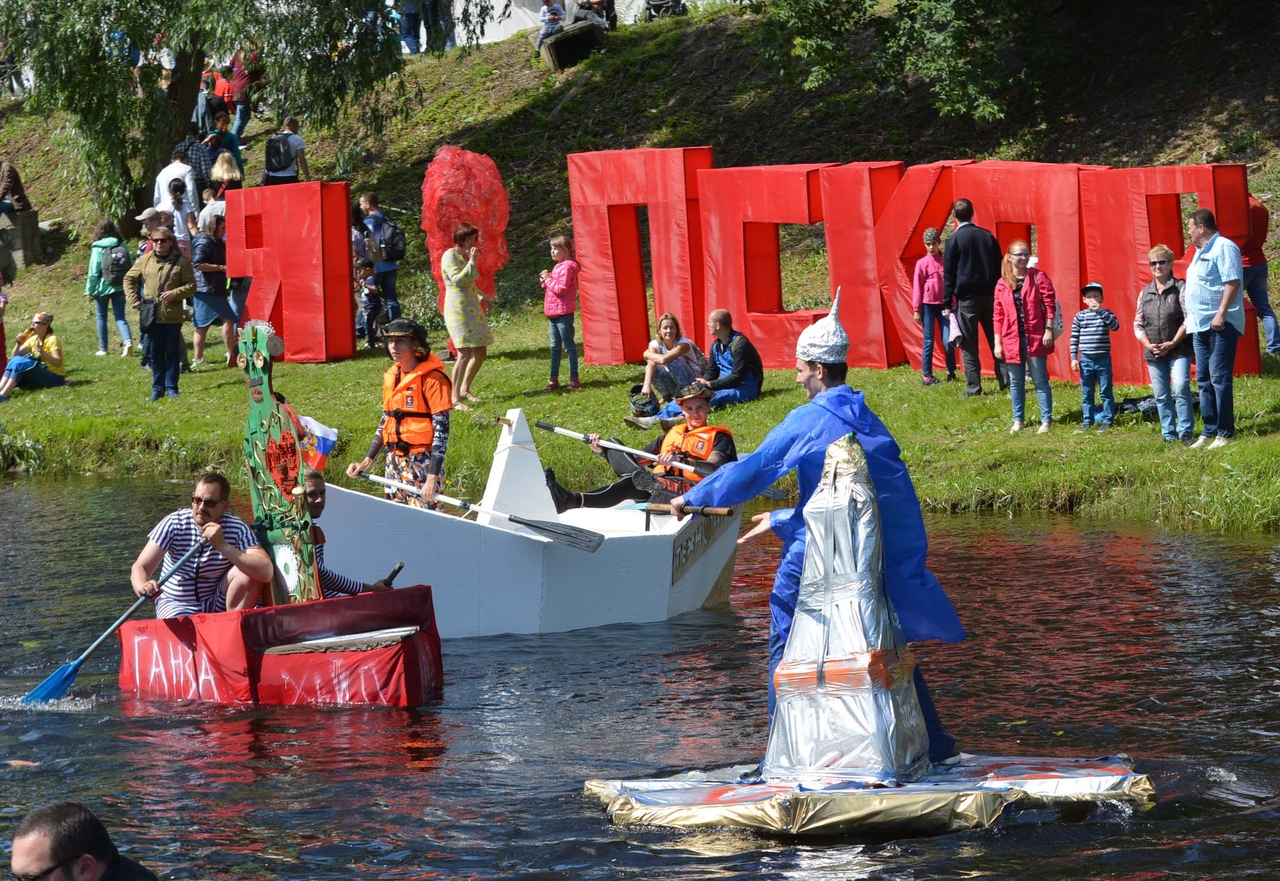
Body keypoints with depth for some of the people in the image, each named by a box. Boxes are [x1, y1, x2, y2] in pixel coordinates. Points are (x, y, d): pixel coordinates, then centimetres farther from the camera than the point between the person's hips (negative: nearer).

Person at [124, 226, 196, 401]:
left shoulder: (181, 262, -2)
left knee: (172, 352, 5)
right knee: (155, 353, 7)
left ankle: (171, 387, 14)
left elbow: (191, 286, -2)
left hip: (173, 316, -2)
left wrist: (174, 293, -17)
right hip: (151, 315, 2)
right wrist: (133, 300, 4)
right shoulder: (146, 260, 5)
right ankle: (157, 388, 14)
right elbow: (129, 279, 15)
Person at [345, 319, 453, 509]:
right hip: (394, 459, 7)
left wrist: (432, 478, -20)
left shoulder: (431, 378, -12)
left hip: (422, 462, -7)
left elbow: (441, 429, -15)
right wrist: (367, 461, 13)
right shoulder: (391, 376, 11)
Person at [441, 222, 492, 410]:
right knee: (465, 354, -18)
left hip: (473, 309, 9)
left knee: (480, 353, 10)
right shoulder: (450, 256, -11)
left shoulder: (466, 255, 16)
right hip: (458, 310, -9)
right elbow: (458, 280, -23)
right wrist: (472, 262, -20)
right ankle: (455, 399, -17)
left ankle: (465, 390, 25)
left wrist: (482, 296, 19)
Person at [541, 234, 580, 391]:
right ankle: (554, 379, 15)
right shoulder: (558, 266, 17)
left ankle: (574, 378, 0)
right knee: (555, 347, 11)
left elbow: (561, 289, -21)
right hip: (553, 313, 10)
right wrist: (546, 281, 5)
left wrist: (548, 279, -12)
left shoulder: (567, 267, -13)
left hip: (563, 313, -10)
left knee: (569, 346, -4)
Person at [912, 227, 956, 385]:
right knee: (928, 341, 0)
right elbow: (917, 288, -1)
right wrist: (916, 310, -3)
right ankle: (926, 376, 5)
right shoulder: (922, 263, -2)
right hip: (928, 305, -2)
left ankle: (951, 373, 13)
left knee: (948, 340, -1)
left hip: (943, 305, 2)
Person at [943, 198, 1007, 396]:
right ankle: (1006, 380, 5)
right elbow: (999, 268, 11)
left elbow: (949, 274, -7)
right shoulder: (988, 237, 7)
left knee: (969, 345, -2)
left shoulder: (954, 240, -7)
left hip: (967, 297, -4)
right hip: (990, 296, 4)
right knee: (995, 340, 9)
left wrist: (947, 302, -4)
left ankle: (973, 387, -5)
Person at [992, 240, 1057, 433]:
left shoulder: (1038, 276, 0)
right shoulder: (1002, 284, 7)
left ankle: (1046, 420, 5)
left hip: (1035, 337, -3)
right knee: (1016, 382, 10)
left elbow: (1049, 303, -3)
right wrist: (997, 343, 3)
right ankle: (1018, 420, 20)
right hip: (1012, 340, 3)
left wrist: (1048, 330, -10)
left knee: (1040, 381, 0)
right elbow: (998, 315, 8)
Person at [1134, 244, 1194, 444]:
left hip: (1178, 350, -5)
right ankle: (1169, 434, 14)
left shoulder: (1181, 288, -2)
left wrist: (1173, 343, -13)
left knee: (1181, 389, -16)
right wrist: (1149, 345, -4)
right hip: (1153, 353, 5)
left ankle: (1185, 432, -10)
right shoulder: (1144, 293, 11)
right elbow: (1138, 324, 12)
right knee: (1161, 396, 6)